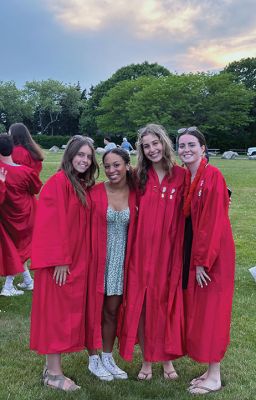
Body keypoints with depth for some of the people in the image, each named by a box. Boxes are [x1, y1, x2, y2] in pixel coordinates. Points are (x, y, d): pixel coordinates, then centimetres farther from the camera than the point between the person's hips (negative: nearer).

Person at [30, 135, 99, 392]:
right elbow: (53, 224, -18)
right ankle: (53, 373, 12)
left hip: (76, 260, 8)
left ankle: (53, 365, 25)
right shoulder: (58, 182, -13)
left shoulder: (83, 186, 12)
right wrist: (59, 260, -20)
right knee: (56, 312, 0)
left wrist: (77, 259, 10)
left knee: (69, 311, 13)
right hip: (60, 262, -8)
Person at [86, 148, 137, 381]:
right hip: (97, 257, -3)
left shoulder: (134, 194, -2)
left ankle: (107, 357, 29)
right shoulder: (95, 192, -10)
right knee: (94, 307, 8)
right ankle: (93, 359, 24)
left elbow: (137, 228, 5)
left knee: (112, 310, 13)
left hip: (121, 259, 3)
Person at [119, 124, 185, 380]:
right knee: (142, 303, 7)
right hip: (143, 250, 1)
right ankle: (147, 360, 25)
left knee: (167, 303, 10)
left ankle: (167, 359, 29)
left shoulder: (180, 176, -1)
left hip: (169, 250, -1)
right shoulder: (139, 176, 3)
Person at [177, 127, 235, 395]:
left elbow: (213, 222, -19)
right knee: (197, 311, 13)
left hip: (213, 254, -8)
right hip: (192, 251, 8)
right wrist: (194, 258, 4)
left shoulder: (213, 176, -16)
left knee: (211, 312, 2)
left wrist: (203, 261, -18)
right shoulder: (184, 178, 7)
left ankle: (214, 377, 17)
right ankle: (210, 371, 27)